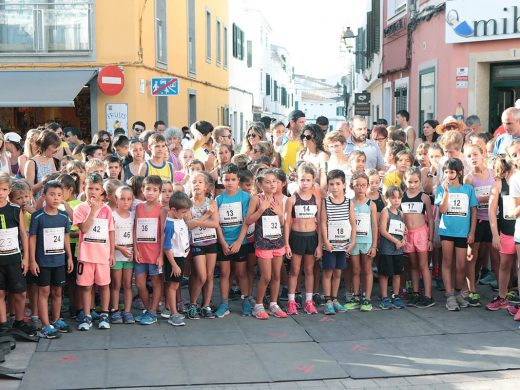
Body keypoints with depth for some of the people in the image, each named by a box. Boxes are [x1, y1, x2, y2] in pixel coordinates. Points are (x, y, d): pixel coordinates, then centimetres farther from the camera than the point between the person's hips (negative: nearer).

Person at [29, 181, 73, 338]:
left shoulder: (64, 216, 3)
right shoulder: (37, 216, -10)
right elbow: (32, 238, -8)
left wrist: (69, 257, 10)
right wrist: (32, 261, -10)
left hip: (60, 260, 4)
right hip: (43, 261, -4)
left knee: (57, 291, 13)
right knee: (44, 291, 1)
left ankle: (56, 320, 27)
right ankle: (45, 325, 3)